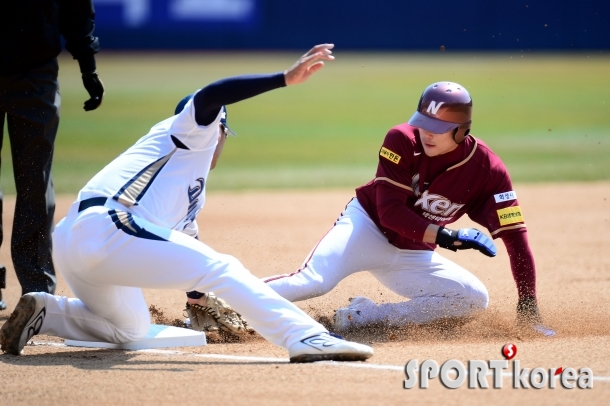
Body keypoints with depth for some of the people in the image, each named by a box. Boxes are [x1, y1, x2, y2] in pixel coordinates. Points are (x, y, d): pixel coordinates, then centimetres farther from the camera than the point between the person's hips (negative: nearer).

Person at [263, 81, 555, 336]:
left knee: (475, 300, -16)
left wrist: (528, 304, -19)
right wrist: (446, 237, -33)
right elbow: (390, 212, -23)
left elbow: (515, 234, -14)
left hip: (413, 256, 4)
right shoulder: (402, 141, -20)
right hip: (368, 225, -4)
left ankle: (363, 317, -17)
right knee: (313, 281, -30)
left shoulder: (487, 169, -15)